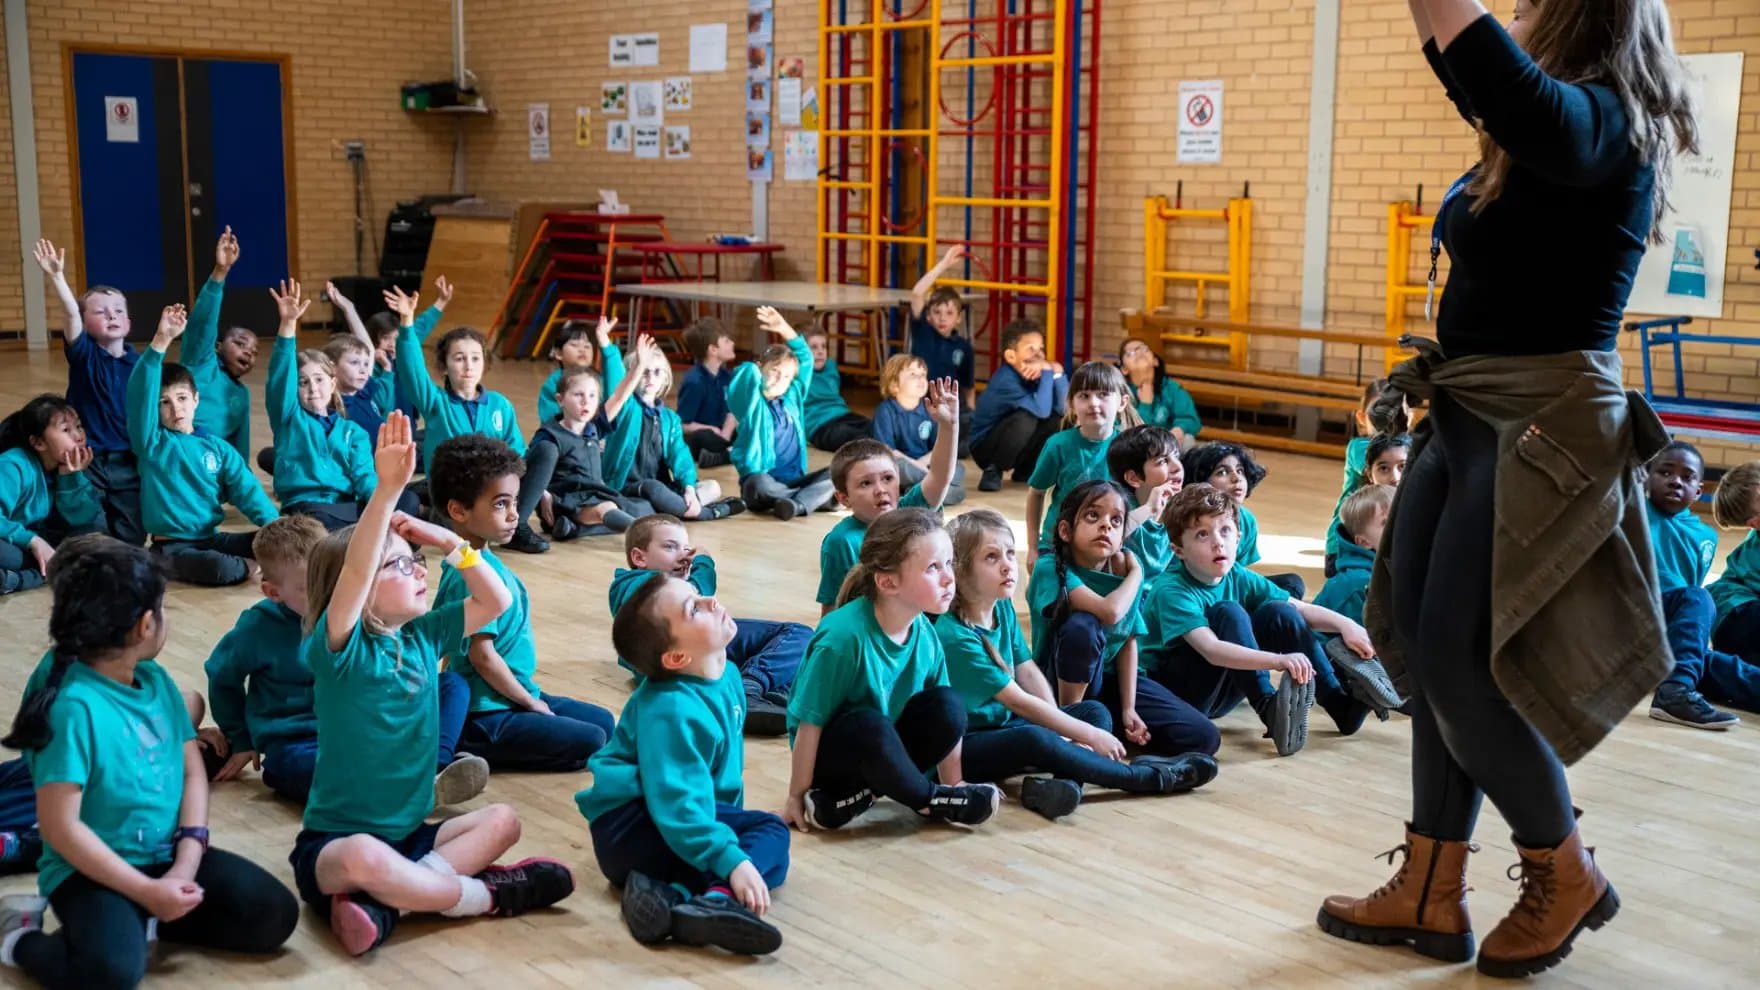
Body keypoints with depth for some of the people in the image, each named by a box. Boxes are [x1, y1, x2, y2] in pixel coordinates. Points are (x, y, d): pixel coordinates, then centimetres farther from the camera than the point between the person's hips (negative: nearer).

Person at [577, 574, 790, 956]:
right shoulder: (670, 710, -24)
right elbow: (678, 803, -33)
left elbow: (728, 764, 19)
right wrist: (732, 861, -40)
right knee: (767, 828, -18)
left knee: (772, 838, -8)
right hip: (631, 827, -9)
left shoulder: (727, 675, 3)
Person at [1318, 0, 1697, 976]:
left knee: (1458, 667, -5)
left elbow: (1519, 99, -39)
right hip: (1469, 419, 9)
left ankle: (1567, 875, 17)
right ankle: (1431, 895, 19)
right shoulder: (1545, 130, 12)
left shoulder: (1598, 124, -15)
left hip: (1543, 432, -9)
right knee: (1426, 657, 9)